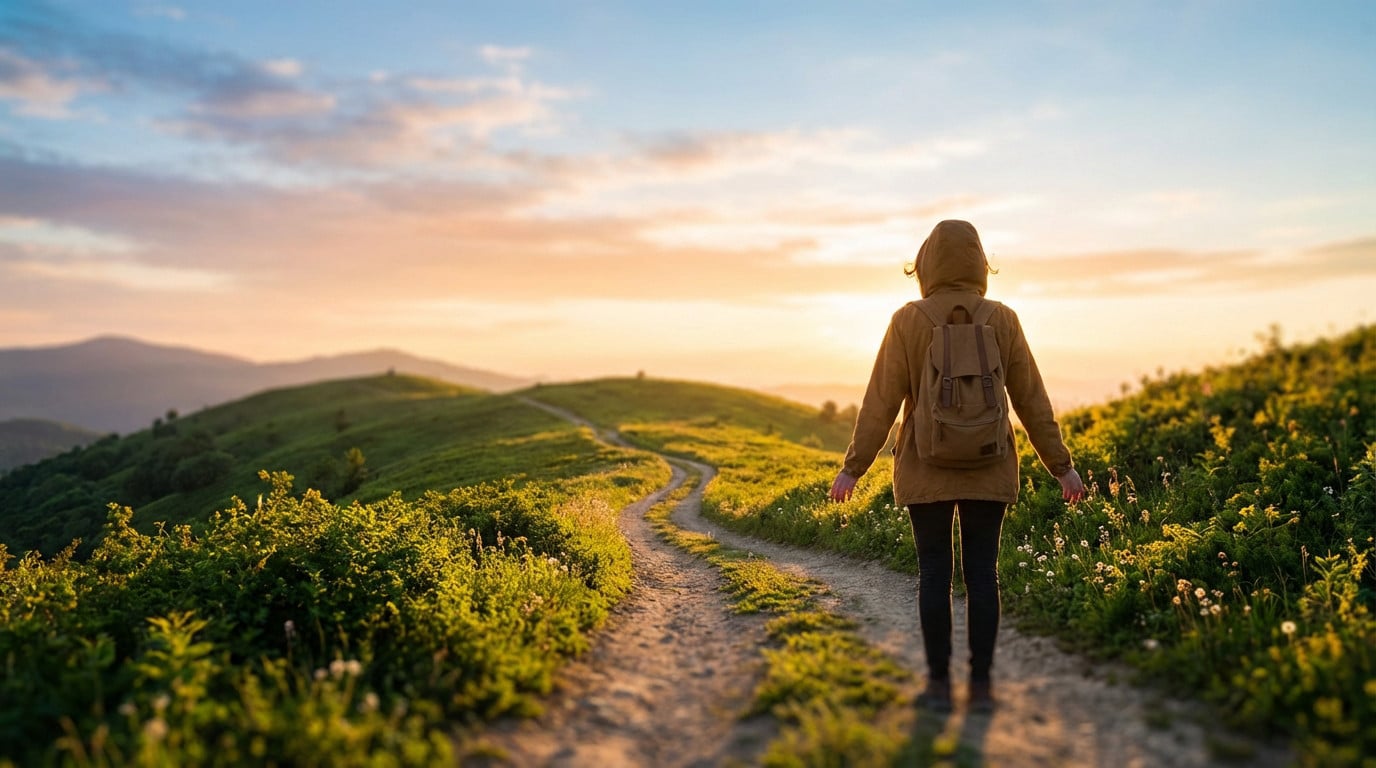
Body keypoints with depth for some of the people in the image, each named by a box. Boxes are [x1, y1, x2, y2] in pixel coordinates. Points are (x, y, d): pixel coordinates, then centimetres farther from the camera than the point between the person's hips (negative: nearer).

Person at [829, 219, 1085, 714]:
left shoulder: (907, 322, -9)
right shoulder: (1002, 321, -4)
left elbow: (881, 402, -10)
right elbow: (1032, 401, -1)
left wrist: (853, 468, -5)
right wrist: (1062, 466, 6)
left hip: (925, 471, -1)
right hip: (988, 470, 2)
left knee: (934, 572, 6)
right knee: (982, 572, 7)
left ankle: (939, 683, 9)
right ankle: (981, 684, 10)